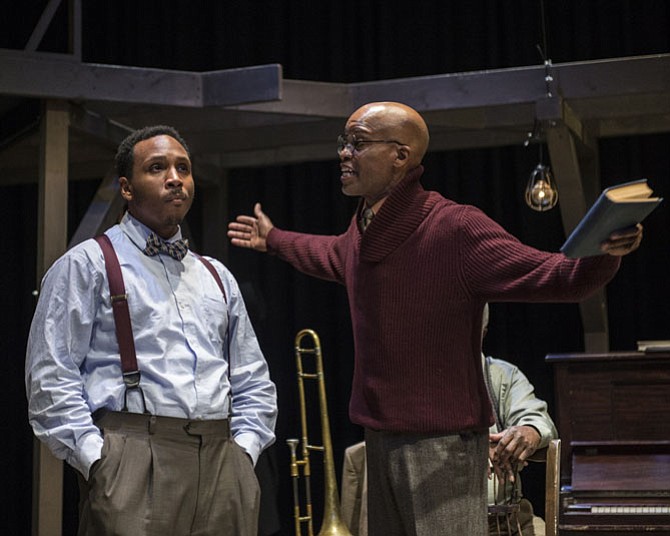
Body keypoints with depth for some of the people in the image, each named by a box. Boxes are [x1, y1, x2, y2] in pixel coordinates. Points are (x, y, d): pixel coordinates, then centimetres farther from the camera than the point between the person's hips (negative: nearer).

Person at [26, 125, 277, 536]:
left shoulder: (217, 277, 21)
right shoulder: (86, 266, 5)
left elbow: (254, 383, 21)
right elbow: (51, 379, -3)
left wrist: (244, 449, 6)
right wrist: (99, 459, -11)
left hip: (224, 466, 5)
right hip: (134, 468, -4)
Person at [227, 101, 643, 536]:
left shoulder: (456, 228, -19)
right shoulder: (363, 228, 7)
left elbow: (548, 276, -22)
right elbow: (334, 256, 32)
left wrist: (601, 254, -42)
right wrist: (275, 239, 44)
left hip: (442, 441, -8)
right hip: (380, 435, 8)